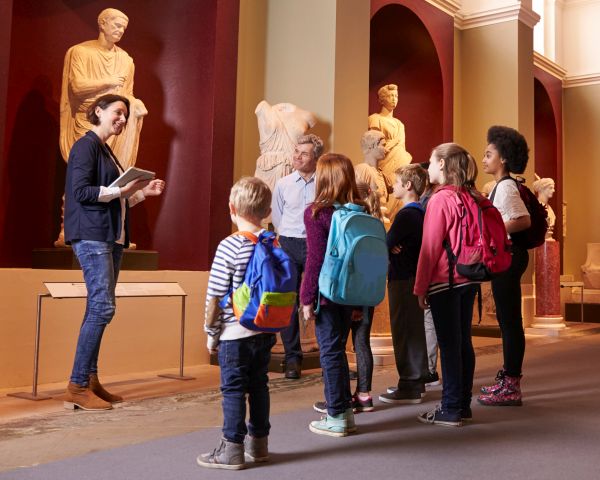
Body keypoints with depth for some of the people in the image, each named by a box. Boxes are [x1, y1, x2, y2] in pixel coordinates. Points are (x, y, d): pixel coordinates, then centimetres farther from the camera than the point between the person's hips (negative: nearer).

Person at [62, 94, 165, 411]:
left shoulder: (106, 150, 21)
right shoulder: (86, 146, -5)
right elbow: (81, 191, -16)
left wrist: (143, 191, 13)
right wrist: (121, 189, -18)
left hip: (111, 237, 9)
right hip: (91, 236, -9)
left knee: (98, 309, 8)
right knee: (102, 307, -13)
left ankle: (91, 381, 13)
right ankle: (77, 387, -8)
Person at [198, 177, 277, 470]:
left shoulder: (229, 247, -14)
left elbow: (215, 297, -13)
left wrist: (211, 332, -2)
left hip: (235, 333, -6)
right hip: (266, 332, 6)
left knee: (233, 390, 3)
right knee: (259, 386, 15)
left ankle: (232, 449, 9)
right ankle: (258, 443, 26)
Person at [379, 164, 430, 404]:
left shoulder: (406, 215, -18)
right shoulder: (420, 213, 12)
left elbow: (386, 244, -20)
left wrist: (391, 249, 0)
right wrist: (393, 247, -7)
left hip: (403, 279, -10)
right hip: (415, 276, 10)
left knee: (405, 332, -4)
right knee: (414, 329, 16)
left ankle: (409, 387, 2)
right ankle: (416, 381, 26)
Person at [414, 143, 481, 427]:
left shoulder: (440, 199, -13)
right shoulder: (471, 197, 9)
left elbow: (430, 248, -13)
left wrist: (421, 288, -7)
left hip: (444, 281, -8)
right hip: (468, 279, 8)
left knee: (449, 345, -3)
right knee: (464, 341, 12)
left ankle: (450, 410, 4)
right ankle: (463, 405, 21)